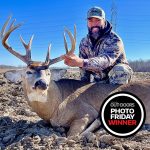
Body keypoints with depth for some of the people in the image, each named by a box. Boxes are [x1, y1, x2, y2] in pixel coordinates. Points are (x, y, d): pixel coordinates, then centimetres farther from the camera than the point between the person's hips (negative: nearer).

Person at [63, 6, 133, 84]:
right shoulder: (84, 42, -4)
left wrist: (80, 62, -59)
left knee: (120, 69, -34)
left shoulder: (114, 39, -24)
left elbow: (106, 60, -45)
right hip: (99, 80, 5)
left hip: (118, 78, -5)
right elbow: (84, 69, 2)